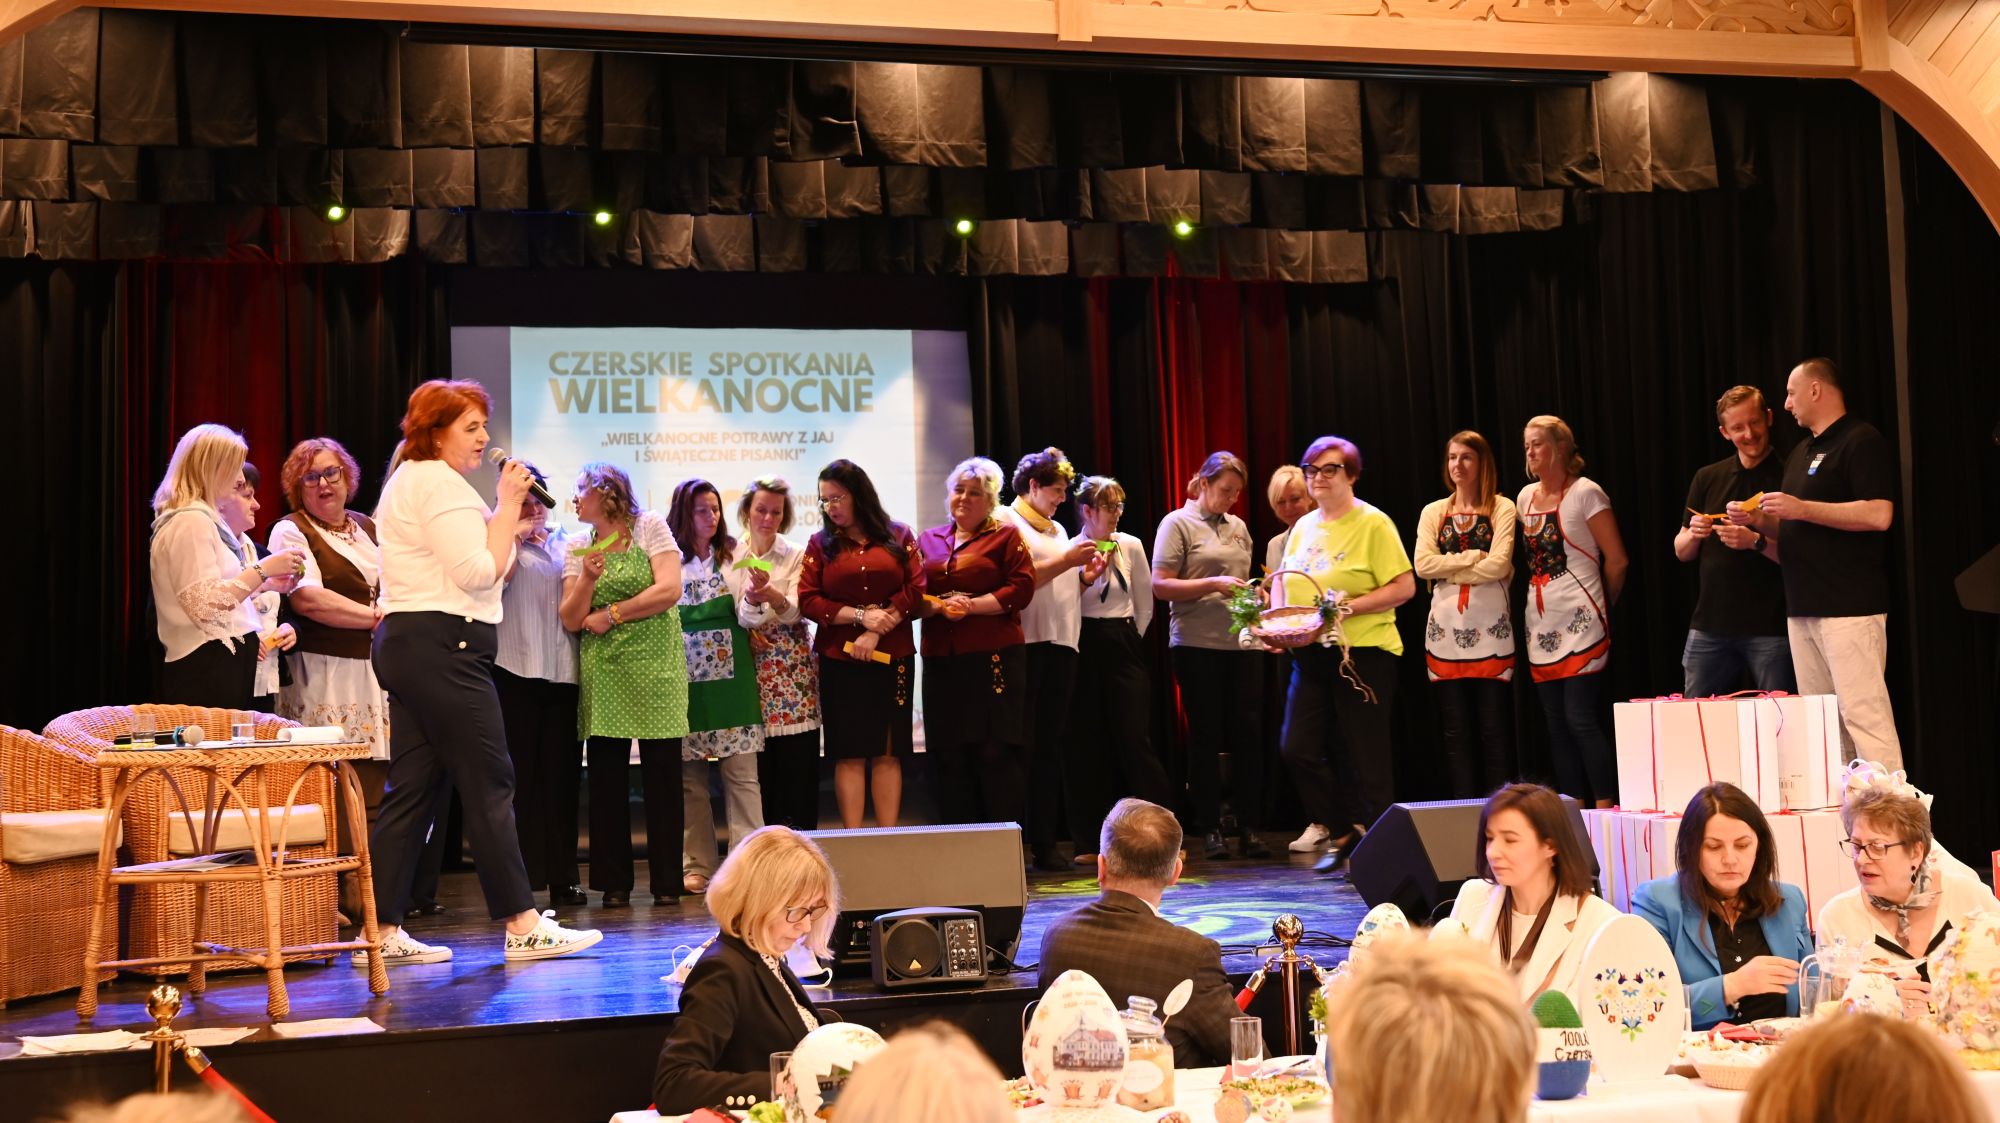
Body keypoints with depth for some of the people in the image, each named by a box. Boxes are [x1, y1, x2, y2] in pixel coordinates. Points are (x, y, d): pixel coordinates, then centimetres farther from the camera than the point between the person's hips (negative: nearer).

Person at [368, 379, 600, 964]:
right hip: (443, 645, -11)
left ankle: (382, 930, 8)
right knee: (489, 784, -7)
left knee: (411, 789, 8)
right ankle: (523, 926, -3)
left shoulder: (408, 480, 22)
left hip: (406, 644, 11)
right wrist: (509, 504, -9)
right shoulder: (440, 483, -11)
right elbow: (479, 571, -17)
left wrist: (507, 511, 16)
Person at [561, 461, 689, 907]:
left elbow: (669, 590, -10)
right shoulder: (578, 549, 11)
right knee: (606, 778, 2)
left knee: (662, 777, -1)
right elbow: (571, 620, 5)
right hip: (602, 673, 3)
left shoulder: (650, 527, 1)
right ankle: (614, 884, 8)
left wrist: (610, 615, -7)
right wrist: (587, 578, -12)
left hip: (654, 668, -3)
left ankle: (666, 882, 6)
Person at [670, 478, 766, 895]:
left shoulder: (734, 555, 9)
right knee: (690, 776, 2)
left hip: (731, 673, 1)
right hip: (686, 676, 0)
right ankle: (697, 866, 9)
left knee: (741, 771, -4)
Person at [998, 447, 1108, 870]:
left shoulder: (1058, 530, 24)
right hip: (1026, 643, -7)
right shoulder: (1007, 522, 0)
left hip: (1061, 644, 7)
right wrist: (1068, 560, -13)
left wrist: (1085, 575, 7)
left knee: (1050, 744, 5)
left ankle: (1045, 842, 7)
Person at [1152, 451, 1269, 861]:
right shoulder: (1178, 524, 0)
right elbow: (1160, 585, -6)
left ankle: (1247, 827, 7)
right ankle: (1210, 829, 8)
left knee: (1248, 731, 0)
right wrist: (1213, 584, -15)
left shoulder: (1238, 527, 17)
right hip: (1197, 644, -5)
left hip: (1241, 642, 5)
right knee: (1205, 735, 1)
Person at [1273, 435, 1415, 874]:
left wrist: (1349, 607, -19)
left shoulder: (1373, 524, -6)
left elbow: (1404, 587, -11)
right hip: (1311, 654, 7)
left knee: (1365, 756, -1)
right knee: (1297, 747, 0)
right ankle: (1350, 831, 16)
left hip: (1363, 653, -6)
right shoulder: (1302, 528, 14)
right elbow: (1288, 587, 21)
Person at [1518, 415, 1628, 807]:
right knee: (1557, 724, 8)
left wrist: (1600, 606, 5)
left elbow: (1616, 560, -5)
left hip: (1580, 623, -7)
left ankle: (1605, 809, -5)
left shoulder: (1585, 492, -7)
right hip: (1540, 624, 7)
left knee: (1581, 720, -11)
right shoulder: (1526, 497, 12)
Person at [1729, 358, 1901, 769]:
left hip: (1849, 606, -9)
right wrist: (1759, 521, 11)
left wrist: (1802, 509, -17)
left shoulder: (1861, 441, -6)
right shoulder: (1801, 453, 22)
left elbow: (1879, 515, -18)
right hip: (1803, 607, 9)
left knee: (1862, 712, -12)